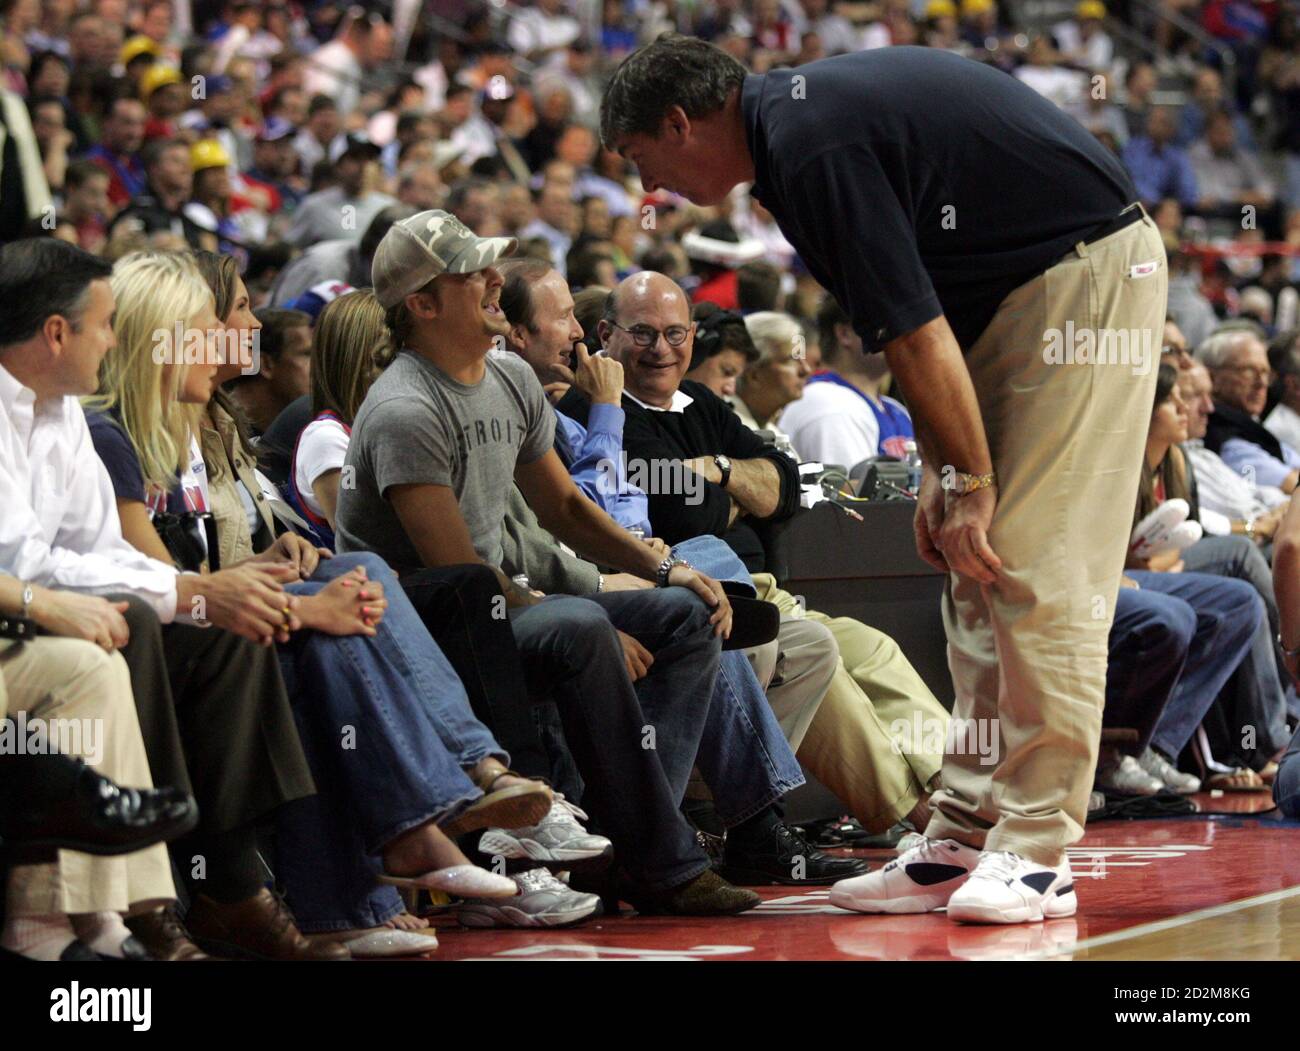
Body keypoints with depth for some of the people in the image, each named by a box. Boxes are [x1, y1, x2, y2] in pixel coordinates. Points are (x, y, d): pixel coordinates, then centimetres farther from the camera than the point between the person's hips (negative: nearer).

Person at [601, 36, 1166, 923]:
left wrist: (970, 483, -12)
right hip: (1021, 289, 10)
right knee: (976, 577, 8)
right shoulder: (801, 115, 12)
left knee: (1038, 572, -12)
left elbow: (914, 332, -20)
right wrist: (944, 472, 11)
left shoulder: (809, 149, -19)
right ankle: (966, 838, 9)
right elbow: (918, 326, 15)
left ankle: (1036, 851, -10)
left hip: (1085, 273, -10)